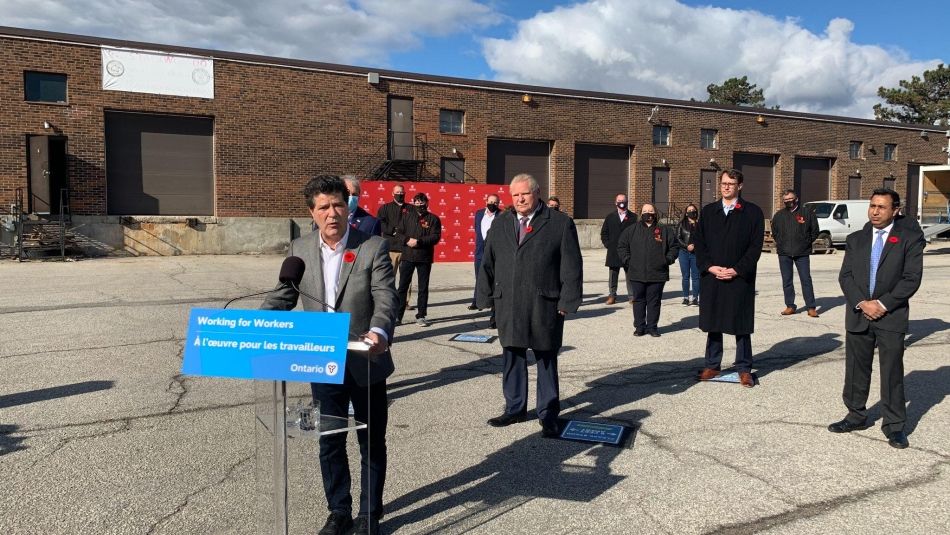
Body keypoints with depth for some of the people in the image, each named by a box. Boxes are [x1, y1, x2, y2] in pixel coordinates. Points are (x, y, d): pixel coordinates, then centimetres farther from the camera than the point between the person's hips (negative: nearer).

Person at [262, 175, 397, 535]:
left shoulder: (373, 248, -11)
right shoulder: (299, 249, 0)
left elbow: (386, 298, -21)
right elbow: (282, 297, 6)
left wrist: (379, 332, -41)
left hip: (365, 364, -3)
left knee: (371, 442, 12)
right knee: (330, 442, 16)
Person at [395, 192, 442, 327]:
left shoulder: (433, 219, 2)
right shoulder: (407, 216, 10)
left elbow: (435, 237, -8)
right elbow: (399, 232, 5)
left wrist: (419, 241, -18)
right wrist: (407, 240, -14)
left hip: (425, 258, -1)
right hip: (407, 256, 2)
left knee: (423, 288, 5)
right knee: (403, 286, 2)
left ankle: (421, 316, 14)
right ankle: (398, 315, 7)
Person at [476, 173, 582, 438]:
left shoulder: (561, 223, -2)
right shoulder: (500, 224, 11)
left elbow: (572, 266, -4)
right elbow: (488, 262, 12)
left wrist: (567, 301, -9)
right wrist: (487, 296, 7)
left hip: (544, 305, -4)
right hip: (508, 305, 4)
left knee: (546, 360, 7)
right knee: (512, 357, 13)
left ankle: (548, 414, 19)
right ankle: (515, 408, 28)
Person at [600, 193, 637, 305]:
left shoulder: (633, 217, 5)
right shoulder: (610, 216, 9)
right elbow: (604, 233, 11)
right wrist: (607, 244, 0)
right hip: (613, 252, 1)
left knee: (630, 274, 4)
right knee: (613, 275, 5)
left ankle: (632, 296, 11)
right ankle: (612, 296, 12)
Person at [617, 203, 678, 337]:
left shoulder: (664, 231, 7)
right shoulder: (632, 230, 7)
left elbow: (674, 246, 12)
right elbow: (621, 246, 10)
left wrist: (667, 259, 0)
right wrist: (627, 260, 0)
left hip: (657, 274, 0)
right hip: (637, 274, 0)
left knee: (654, 301, 4)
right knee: (638, 300, 5)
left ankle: (652, 326, 14)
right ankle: (639, 327, 14)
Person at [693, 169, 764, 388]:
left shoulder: (753, 212, 1)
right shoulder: (708, 211, 9)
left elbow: (755, 246, -4)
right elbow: (699, 242, 6)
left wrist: (736, 270, -13)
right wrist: (710, 267, -8)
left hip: (740, 278, -3)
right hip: (711, 277, 3)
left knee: (741, 325, 4)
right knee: (712, 323, 9)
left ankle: (744, 369, 14)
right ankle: (712, 365, 19)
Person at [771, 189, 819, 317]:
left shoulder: (807, 212, 1)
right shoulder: (779, 215, 10)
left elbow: (815, 231, 6)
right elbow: (774, 232, 21)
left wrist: (806, 243, 1)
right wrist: (780, 244, 11)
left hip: (802, 253, -3)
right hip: (784, 254, 3)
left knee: (806, 280, -3)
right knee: (786, 281, 6)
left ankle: (811, 308, 2)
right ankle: (790, 306, 14)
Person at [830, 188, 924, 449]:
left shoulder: (909, 239, -1)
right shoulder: (855, 239, 9)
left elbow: (912, 278, -8)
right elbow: (845, 275, 3)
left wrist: (883, 304, -14)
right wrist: (861, 303, -10)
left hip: (891, 317, -3)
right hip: (858, 315, 3)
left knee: (892, 373, 2)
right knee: (856, 369, 11)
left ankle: (894, 425, 14)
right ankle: (856, 416, 26)